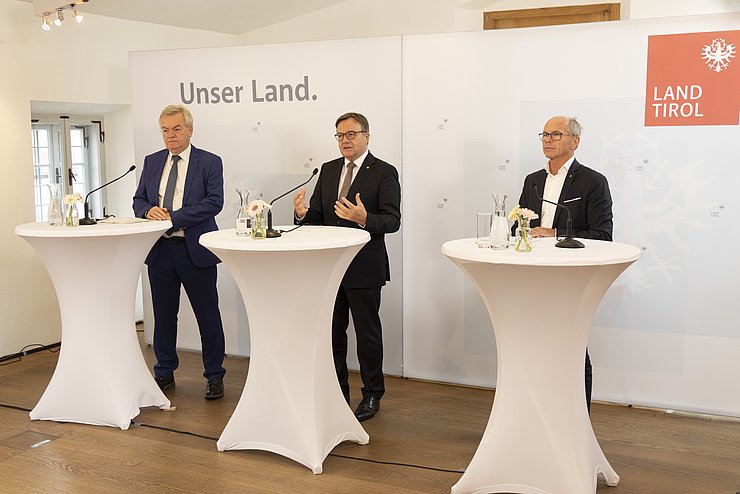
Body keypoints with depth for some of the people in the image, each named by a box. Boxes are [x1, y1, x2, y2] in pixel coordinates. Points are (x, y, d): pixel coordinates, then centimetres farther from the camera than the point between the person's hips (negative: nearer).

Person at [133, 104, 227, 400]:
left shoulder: (209, 162, -2)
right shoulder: (152, 162, 13)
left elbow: (214, 201, -14)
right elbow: (138, 200, 14)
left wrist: (173, 217, -19)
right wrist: (148, 210, -10)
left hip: (195, 250, -4)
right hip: (159, 250, 4)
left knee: (208, 316, 3)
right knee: (164, 315, 13)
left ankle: (214, 376, 16)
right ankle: (165, 373, 28)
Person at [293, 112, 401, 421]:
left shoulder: (384, 173, -7)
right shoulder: (328, 170, 11)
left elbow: (392, 220, -14)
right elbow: (319, 216, 10)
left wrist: (364, 219, -33)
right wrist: (303, 213, -13)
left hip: (364, 268, -6)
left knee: (368, 333, 5)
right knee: (332, 332, 14)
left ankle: (372, 396, 20)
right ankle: (337, 393, 28)